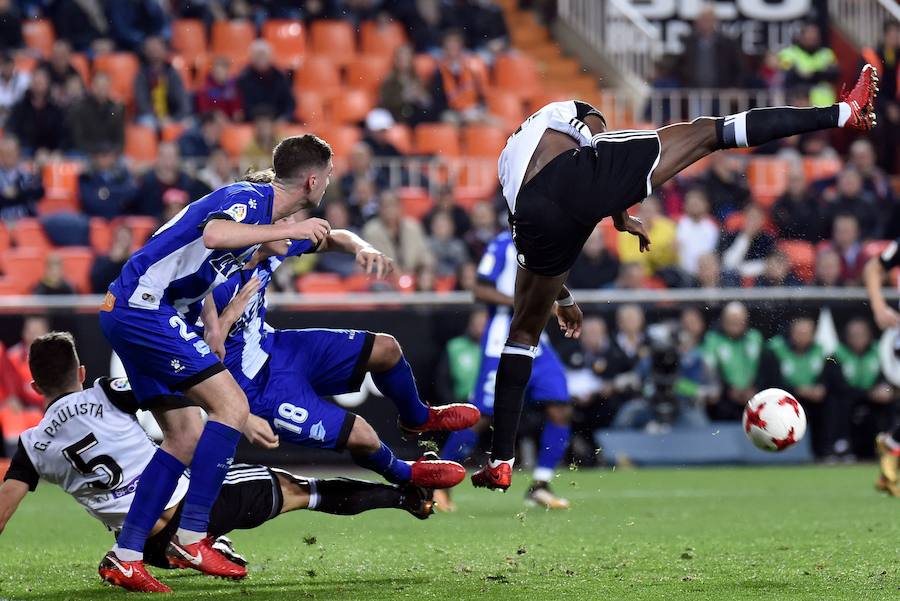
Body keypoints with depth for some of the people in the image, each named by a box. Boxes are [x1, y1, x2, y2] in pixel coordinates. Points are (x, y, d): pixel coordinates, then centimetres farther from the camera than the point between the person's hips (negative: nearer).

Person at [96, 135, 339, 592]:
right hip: (142, 306, -11)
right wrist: (289, 230, -29)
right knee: (232, 405, -15)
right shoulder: (248, 198, -14)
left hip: (127, 312, 11)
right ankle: (191, 538, -14)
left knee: (185, 438, 8)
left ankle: (124, 558, 7)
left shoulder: (257, 206, 17)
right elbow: (213, 234, -37)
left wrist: (211, 327, 18)